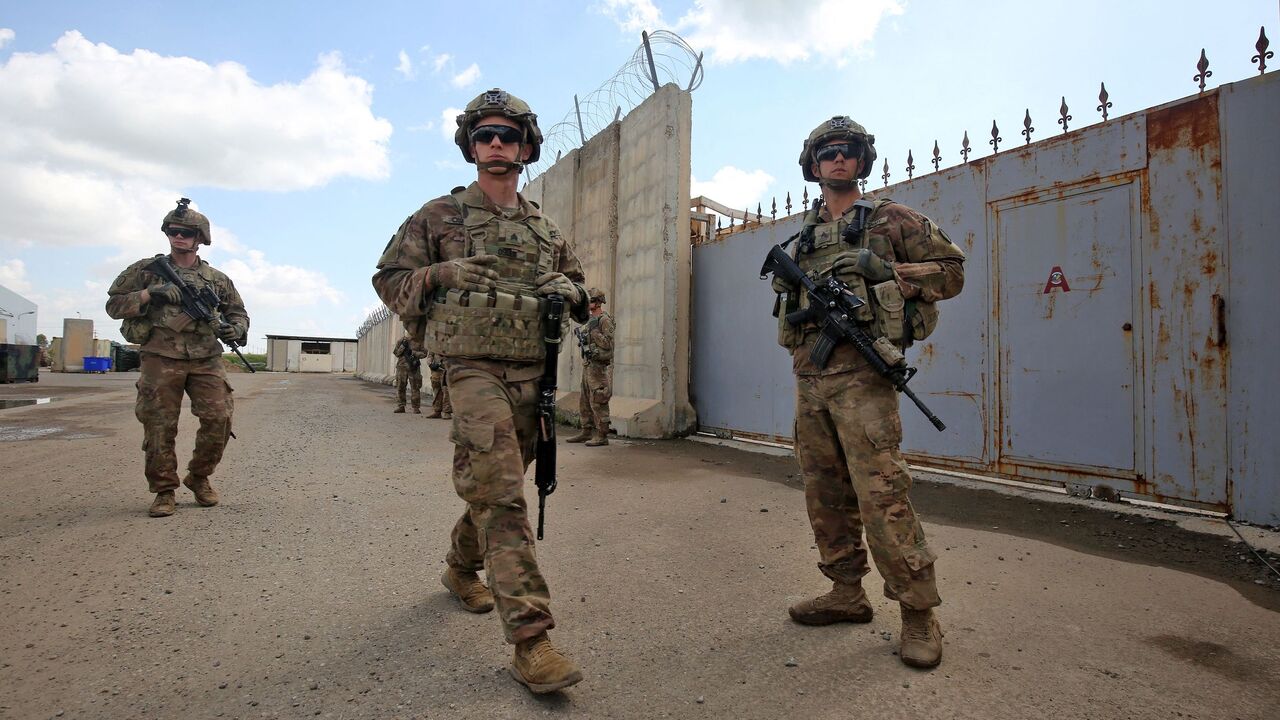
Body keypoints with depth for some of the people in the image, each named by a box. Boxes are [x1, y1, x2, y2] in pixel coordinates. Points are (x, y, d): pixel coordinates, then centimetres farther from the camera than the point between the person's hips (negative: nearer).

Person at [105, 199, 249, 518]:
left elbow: (238, 312, 20)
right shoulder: (146, 270, 9)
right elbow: (114, 304, 7)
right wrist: (149, 293, -9)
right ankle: (164, 491, 13)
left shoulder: (216, 279, 12)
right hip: (161, 359, -1)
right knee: (159, 427, 0)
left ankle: (199, 477, 15)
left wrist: (235, 329, -2)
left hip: (205, 360, 1)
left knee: (219, 420, -8)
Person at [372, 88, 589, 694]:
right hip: (474, 367, -5)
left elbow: (578, 291, 23)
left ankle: (461, 567, 44)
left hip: (532, 372, 5)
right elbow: (389, 277, 8)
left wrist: (570, 291, 0)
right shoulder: (440, 214, 5)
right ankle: (529, 638, -13)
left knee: (497, 488, 17)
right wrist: (442, 274, -10)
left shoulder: (546, 229, 15)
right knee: (500, 495, -15)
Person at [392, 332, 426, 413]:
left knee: (415, 388, -2)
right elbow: (396, 353, 7)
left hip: (414, 368, -1)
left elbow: (424, 353, 0)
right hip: (402, 366, 2)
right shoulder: (402, 340, 8)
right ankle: (400, 406, 9)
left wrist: (413, 353, -12)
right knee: (400, 387, 3)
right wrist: (403, 346, -8)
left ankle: (416, 407, 3)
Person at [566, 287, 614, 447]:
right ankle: (587, 432, 20)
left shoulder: (605, 320, -11)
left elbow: (607, 344, -18)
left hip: (599, 366, -10)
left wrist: (594, 331, -19)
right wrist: (582, 336, 6)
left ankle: (602, 436, -3)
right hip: (588, 365, 10)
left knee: (598, 403, -8)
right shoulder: (591, 320, 17)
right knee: (584, 402, 13)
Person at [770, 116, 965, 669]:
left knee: (881, 494, -11)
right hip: (808, 373, 6)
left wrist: (901, 279, -8)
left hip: (860, 371, -6)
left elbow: (952, 269, 8)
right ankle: (846, 593, 24)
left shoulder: (890, 219, 6)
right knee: (825, 492, 10)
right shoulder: (802, 237, 20)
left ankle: (919, 613, 3)